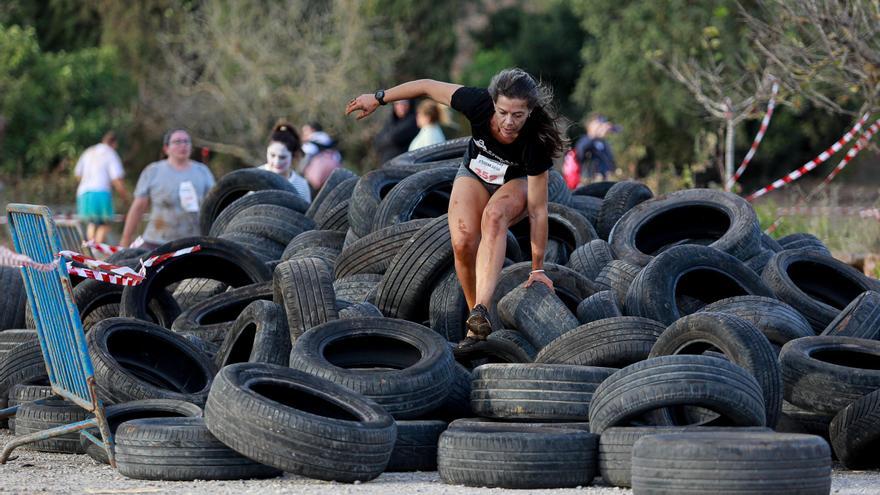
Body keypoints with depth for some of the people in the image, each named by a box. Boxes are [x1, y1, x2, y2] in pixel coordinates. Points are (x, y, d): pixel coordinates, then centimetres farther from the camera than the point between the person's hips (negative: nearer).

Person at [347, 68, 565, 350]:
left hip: (517, 183, -3)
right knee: (463, 241, -23)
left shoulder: (535, 143, -36)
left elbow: (538, 210, -30)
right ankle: (477, 326, -6)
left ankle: (481, 310, -46)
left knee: (494, 216, -36)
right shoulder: (479, 104, -33)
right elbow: (428, 87, -16)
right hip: (475, 176, 3)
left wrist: (537, 268, -25)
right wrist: (379, 98, -7)